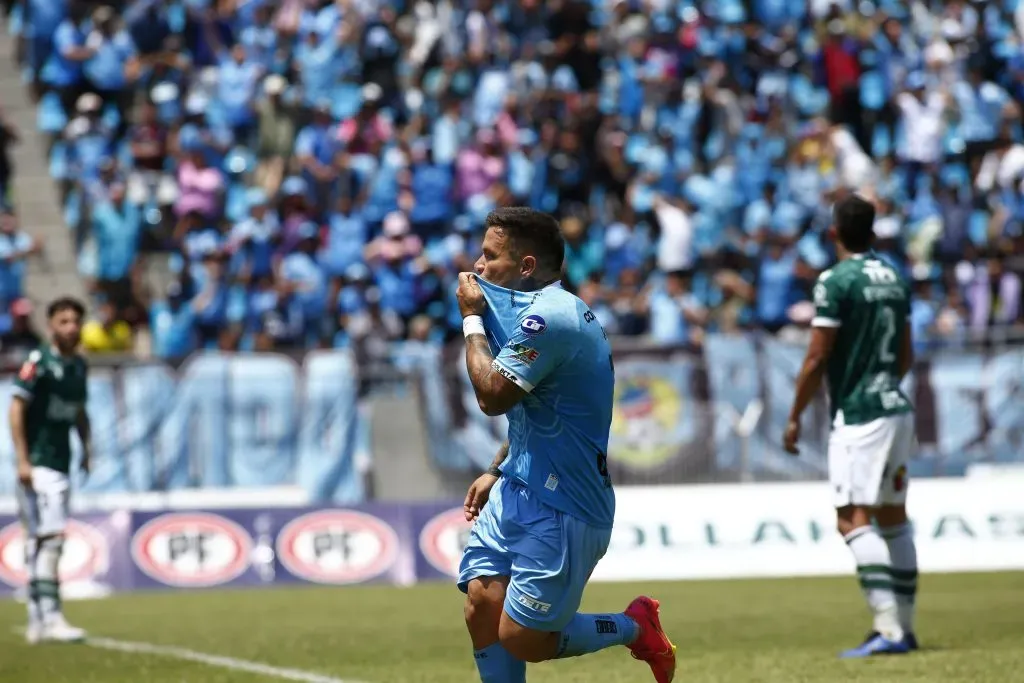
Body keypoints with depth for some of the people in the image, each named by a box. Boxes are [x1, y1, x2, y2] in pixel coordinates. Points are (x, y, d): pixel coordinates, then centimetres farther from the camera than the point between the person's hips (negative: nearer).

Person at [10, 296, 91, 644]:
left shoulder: (79, 365, 11)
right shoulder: (39, 361, -11)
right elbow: (16, 409, -15)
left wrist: (86, 447, 11)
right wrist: (22, 460, -20)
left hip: (61, 463, 8)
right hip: (37, 464, -8)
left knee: (39, 539, 12)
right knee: (51, 535, -15)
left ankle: (37, 621, 17)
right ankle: (49, 617, -16)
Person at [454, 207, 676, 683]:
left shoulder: (548, 315, -20)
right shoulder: (541, 310, 12)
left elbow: (492, 395, -20)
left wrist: (473, 319, -9)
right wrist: (496, 472, 17)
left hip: (559, 508, -9)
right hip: (518, 492, 9)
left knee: (520, 640, -6)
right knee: (482, 608, -1)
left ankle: (635, 628, 16)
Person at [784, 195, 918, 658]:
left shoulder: (836, 282, -12)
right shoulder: (895, 279, 11)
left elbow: (817, 359, -12)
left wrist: (795, 417, -3)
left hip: (857, 413, -8)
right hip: (896, 409, 8)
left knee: (853, 519, -11)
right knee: (893, 517, 13)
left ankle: (888, 628, -21)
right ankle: (904, 627, 16)